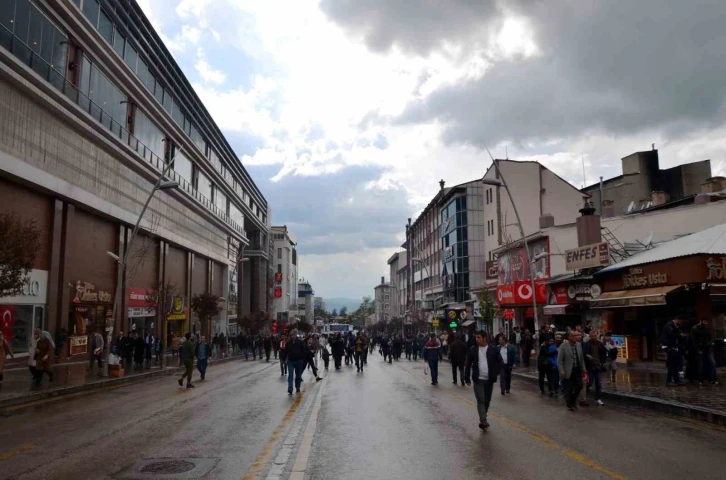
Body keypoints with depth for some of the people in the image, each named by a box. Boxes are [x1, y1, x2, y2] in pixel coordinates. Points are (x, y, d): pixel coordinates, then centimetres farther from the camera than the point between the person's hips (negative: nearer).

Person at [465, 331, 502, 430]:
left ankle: (483, 420, 27)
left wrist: (495, 374, -5)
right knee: (481, 400, -9)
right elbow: (468, 364, 4)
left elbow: (500, 362, 4)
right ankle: (483, 421, -13)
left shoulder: (494, 350, -3)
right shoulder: (473, 350, -2)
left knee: (487, 401, 11)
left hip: (489, 380, 1)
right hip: (478, 380, -1)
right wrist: (467, 378, 2)